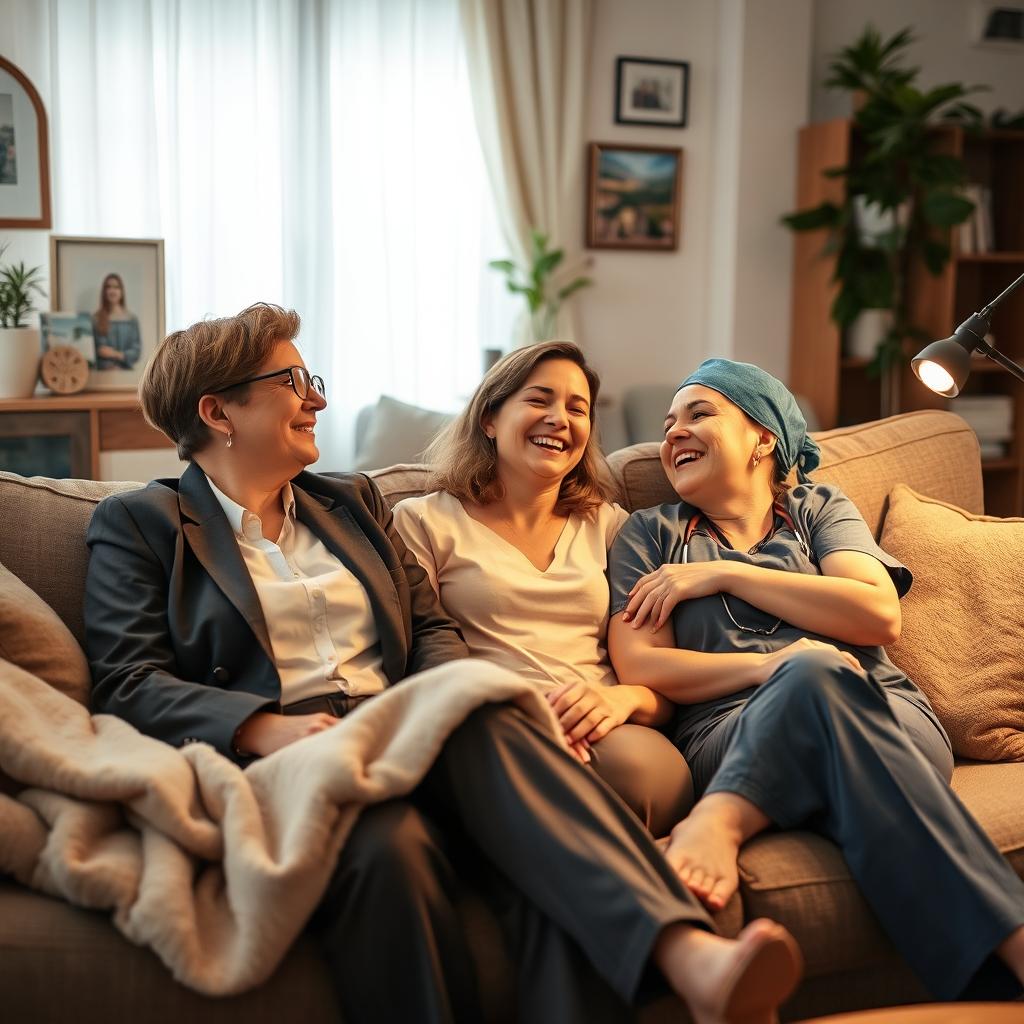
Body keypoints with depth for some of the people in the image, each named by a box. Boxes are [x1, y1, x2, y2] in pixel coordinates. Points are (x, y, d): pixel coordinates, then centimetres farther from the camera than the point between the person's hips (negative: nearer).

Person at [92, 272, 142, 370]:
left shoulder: (132, 319, 8)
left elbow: (137, 351, 4)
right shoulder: (96, 318, 4)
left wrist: (117, 354, -11)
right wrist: (108, 366, -12)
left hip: (125, 370, 1)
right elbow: (91, 349, 0)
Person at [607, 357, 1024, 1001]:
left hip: (889, 719, 1)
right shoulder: (650, 534, 20)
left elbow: (881, 616, 2)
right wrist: (772, 667, -12)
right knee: (813, 671, -37)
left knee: (814, 676, -37)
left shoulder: (820, 508, 22)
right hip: (731, 738, -1)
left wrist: (724, 573, 0)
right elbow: (638, 666, 4)